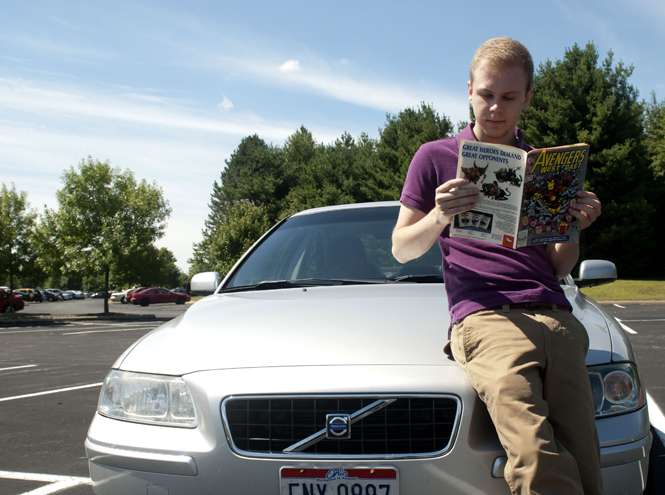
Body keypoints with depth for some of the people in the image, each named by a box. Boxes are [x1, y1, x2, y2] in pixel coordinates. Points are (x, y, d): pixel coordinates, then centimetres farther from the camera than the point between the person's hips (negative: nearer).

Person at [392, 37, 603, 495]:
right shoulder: (436, 157, 15)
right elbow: (401, 249, 13)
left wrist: (575, 228, 3)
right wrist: (438, 218, -7)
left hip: (556, 318, 4)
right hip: (484, 316, -3)